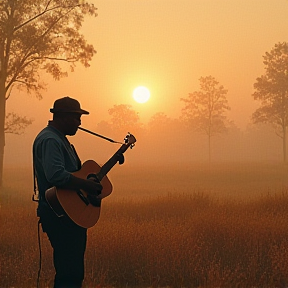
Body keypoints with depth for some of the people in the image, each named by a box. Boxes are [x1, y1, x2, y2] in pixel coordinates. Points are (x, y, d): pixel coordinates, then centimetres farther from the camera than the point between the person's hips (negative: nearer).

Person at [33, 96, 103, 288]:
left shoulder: (60, 139, 19)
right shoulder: (49, 140, -16)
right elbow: (56, 175, -32)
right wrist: (88, 185, -25)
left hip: (70, 213, 11)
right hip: (60, 215, -11)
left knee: (72, 270, 15)